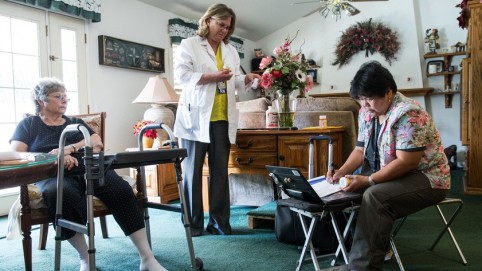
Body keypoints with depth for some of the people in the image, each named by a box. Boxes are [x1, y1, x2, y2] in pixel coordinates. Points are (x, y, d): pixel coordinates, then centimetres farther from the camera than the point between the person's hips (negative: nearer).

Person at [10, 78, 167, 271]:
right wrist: (52, 158, -12)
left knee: (122, 190, -28)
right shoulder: (28, 124, 19)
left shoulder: (76, 122, 28)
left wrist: (69, 149, -6)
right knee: (61, 193, -40)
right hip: (55, 175, -2)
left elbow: (97, 143, 12)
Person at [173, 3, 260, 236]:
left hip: (222, 118, 5)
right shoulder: (189, 45, 3)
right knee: (193, 170, 2)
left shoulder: (230, 50, 19)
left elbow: (235, 80, 17)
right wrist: (211, 77, -16)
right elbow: (180, 75, -8)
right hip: (196, 116, -5)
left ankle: (219, 221, 14)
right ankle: (193, 222, 13)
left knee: (220, 170, 6)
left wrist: (246, 79, -5)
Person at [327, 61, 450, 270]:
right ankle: (378, 245, 8)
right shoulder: (367, 112, 2)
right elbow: (360, 150, 6)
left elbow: (406, 162, -27)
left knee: (374, 197, -33)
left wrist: (368, 180, -30)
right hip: (389, 175, 9)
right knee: (347, 190, -2)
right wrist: (342, 171, -11)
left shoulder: (408, 114, -23)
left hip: (425, 178, -9)